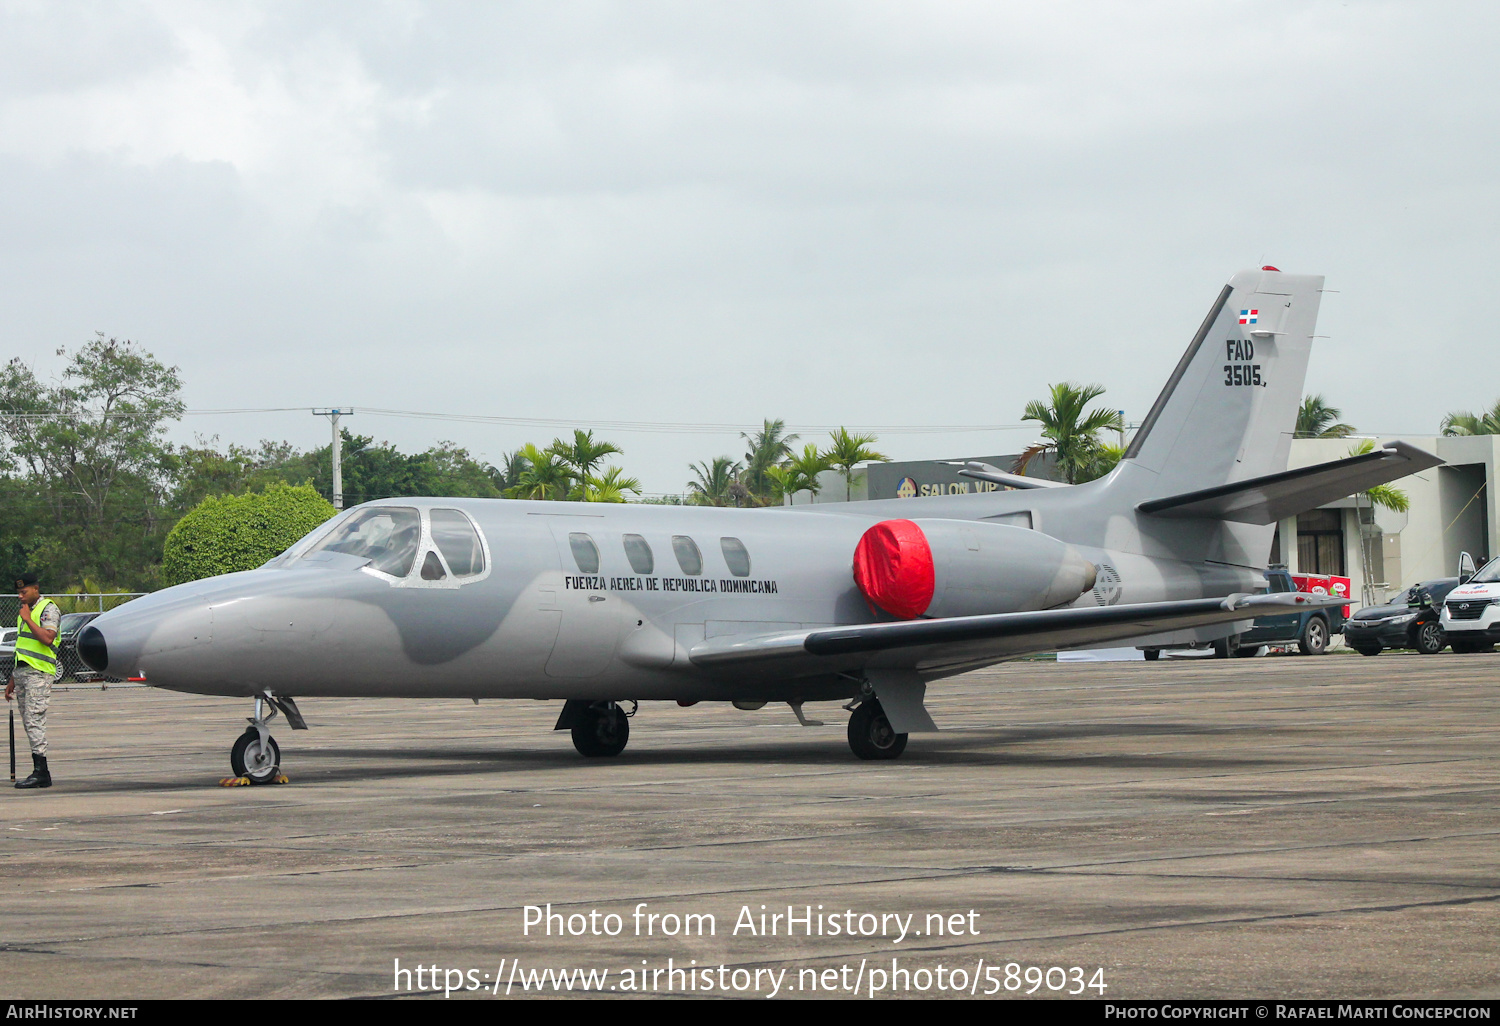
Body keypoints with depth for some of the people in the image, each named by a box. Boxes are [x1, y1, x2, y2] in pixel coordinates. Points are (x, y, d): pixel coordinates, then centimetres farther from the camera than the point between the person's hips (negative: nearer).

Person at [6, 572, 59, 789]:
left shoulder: (48, 609, -5)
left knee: (34, 720, -14)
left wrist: (27, 619, -14)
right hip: (23, 671, 9)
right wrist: (13, 680, 23)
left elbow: (47, 638, -22)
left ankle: (40, 772, -16)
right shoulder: (25, 611, 22)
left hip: (39, 673, -9)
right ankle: (40, 773, 7)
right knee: (29, 722, 5)